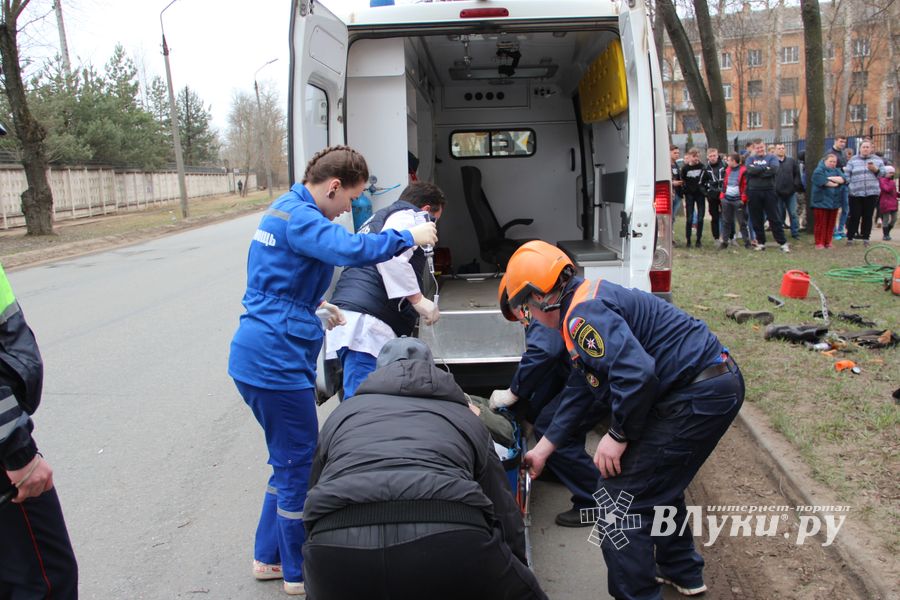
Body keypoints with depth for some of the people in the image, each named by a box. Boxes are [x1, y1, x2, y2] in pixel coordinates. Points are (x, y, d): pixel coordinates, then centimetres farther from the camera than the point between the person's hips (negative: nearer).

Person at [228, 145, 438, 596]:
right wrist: (408, 237, -20)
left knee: (289, 461, 21)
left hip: (262, 356, 10)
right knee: (300, 465, 3)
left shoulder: (284, 208, 17)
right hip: (276, 361, -10)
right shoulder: (299, 216, -17)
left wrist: (315, 306, 20)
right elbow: (351, 250, -33)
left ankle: (270, 556, 34)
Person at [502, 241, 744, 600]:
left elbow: (637, 373, -31)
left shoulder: (584, 313, -17)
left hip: (699, 395, -11)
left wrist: (617, 436, -15)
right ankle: (682, 571, 44)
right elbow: (582, 393, 22)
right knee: (658, 483, 27)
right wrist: (542, 450, 26)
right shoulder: (587, 303, 16)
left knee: (621, 496, -3)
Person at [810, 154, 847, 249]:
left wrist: (830, 178, -12)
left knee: (831, 223, 6)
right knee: (820, 223, -6)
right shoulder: (819, 170, -2)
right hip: (821, 201, -6)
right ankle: (819, 243, 0)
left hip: (834, 201, 6)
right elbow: (822, 182, -19)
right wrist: (835, 183, -6)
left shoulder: (837, 171, 17)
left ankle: (828, 242, 14)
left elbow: (843, 179, -2)